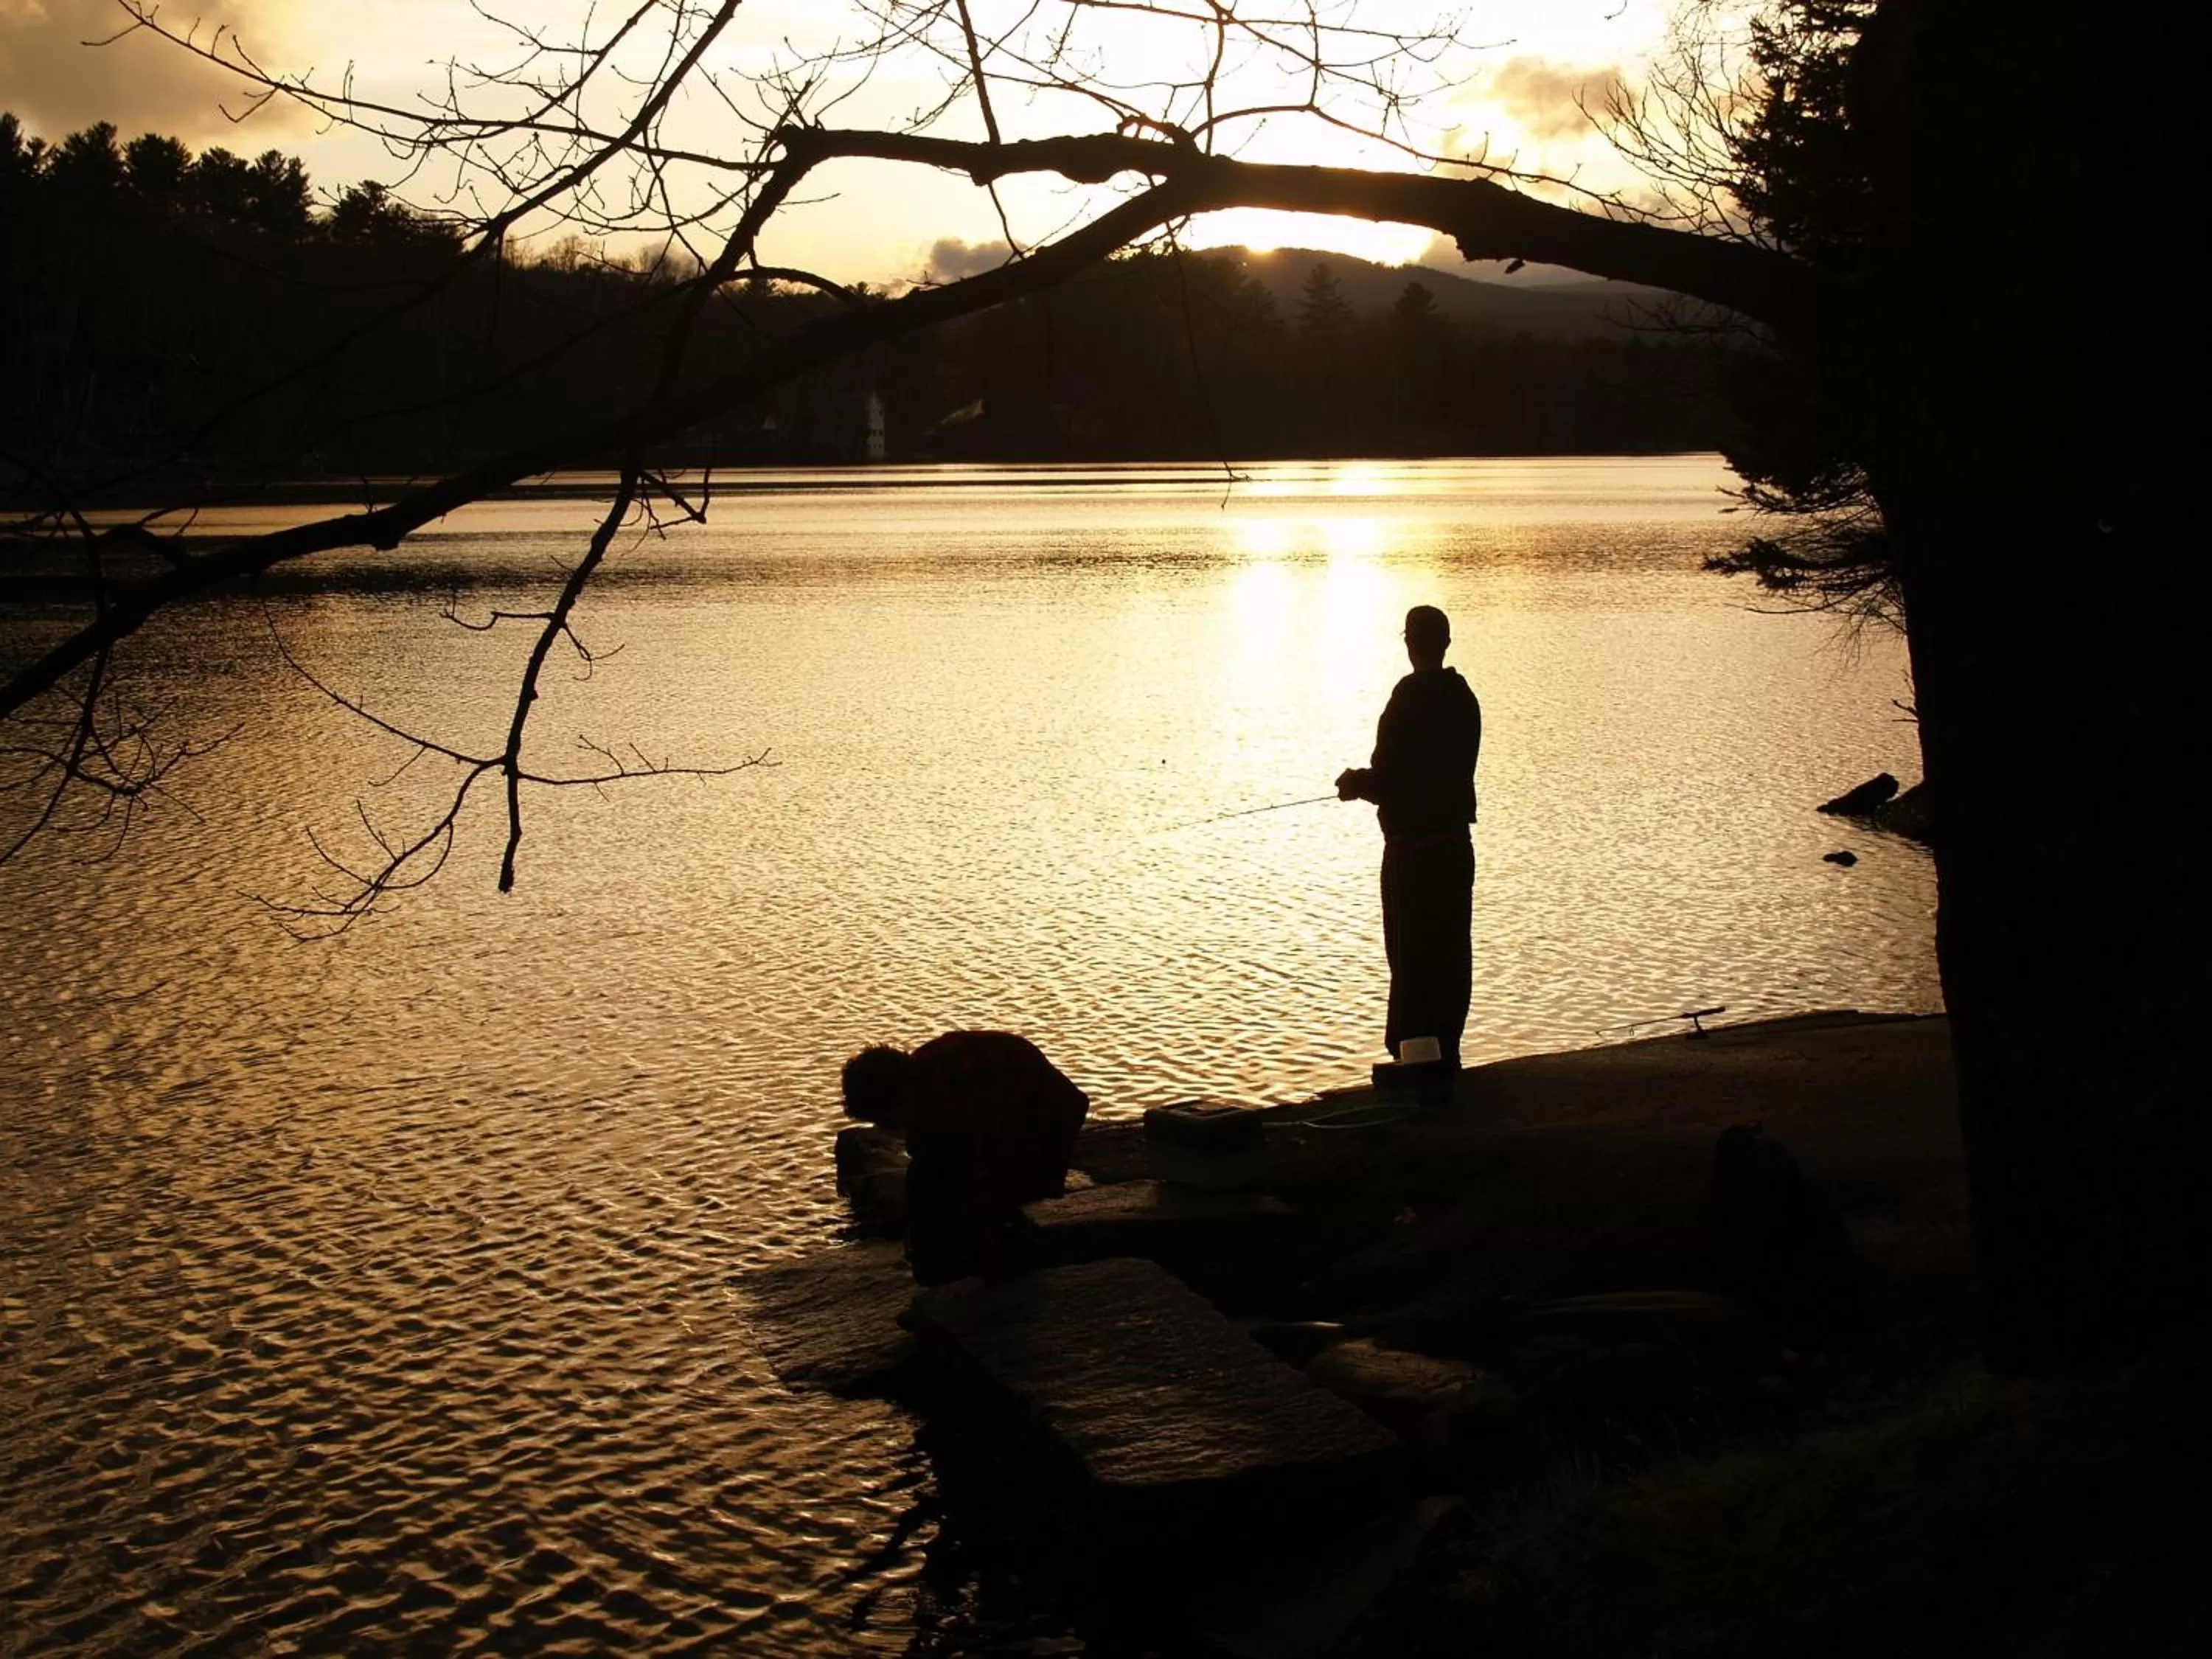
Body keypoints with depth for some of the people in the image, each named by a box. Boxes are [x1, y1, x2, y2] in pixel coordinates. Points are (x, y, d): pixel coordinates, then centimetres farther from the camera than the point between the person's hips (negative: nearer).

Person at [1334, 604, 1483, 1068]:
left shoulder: (1408, 700, -16)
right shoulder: (1463, 698, 6)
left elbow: (1388, 781, -17)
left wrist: (1355, 783, 5)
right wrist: (1366, 782, 22)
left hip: (1411, 848, -7)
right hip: (1456, 842, 7)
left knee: (1410, 958, -1)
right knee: (1451, 955, 13)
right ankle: (1445, 1052, 20)